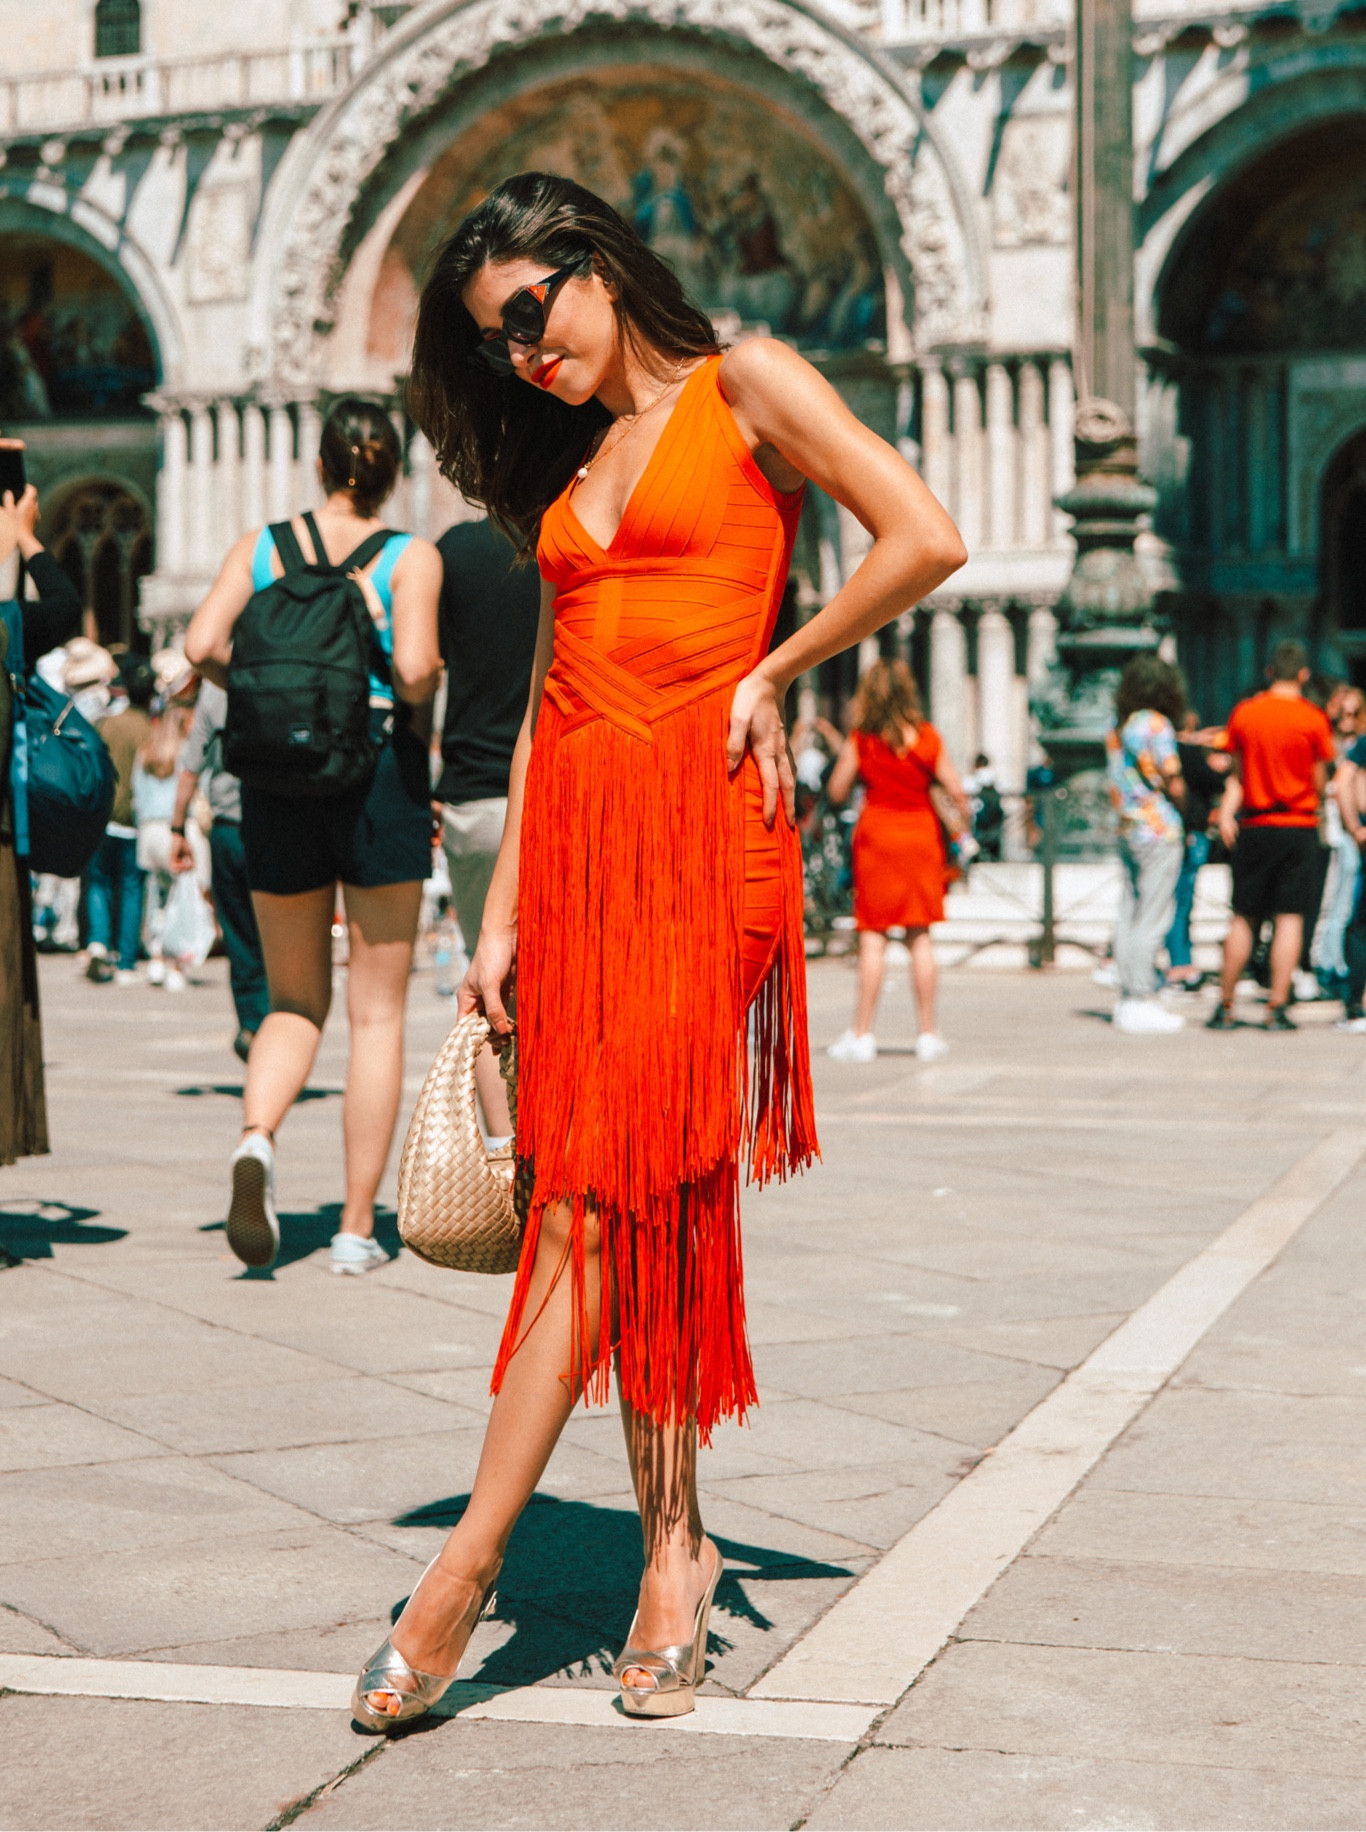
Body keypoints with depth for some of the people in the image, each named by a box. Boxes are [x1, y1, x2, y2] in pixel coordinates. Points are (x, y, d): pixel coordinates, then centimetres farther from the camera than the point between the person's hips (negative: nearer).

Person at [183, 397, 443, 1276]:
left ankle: (257, 1136, -17)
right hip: (378, 773, -2)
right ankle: (358, 1227, 6)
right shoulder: (411, 557, -4)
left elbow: (203, 644, -7)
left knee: (296, 1002, 14)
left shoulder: (261, 545, 5)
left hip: (278, 777, 3)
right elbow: (414, 666, -19)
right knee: (378, 1011, 6)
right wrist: (415, 698, 2)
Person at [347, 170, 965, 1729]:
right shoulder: (567, 467, 21)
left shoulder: (744, 385, 3)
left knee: (606, 1190, -10)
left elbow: (925, 543, -9)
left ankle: (470, 1562, -12)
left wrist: (770, 675, -1)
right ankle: (672, 1550, 6)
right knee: (633, 1196, 1)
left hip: (699, 814, -6)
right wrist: (502, 915, 8)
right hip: (573, 824, 6)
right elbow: (544, 703, 16)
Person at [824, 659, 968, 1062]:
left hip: (877, 831, -2)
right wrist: (964, 816, 17)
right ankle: (928, 1032, 8)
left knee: (873, 936, -1)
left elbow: (836, 793, -1)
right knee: (920, 936, 7)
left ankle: (862, 1034, -2)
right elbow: (955, 791, -1)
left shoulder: (860, 741, -5)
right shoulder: (927, 736, -1)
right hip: (921, 832, 2)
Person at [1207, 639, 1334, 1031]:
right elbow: (1319, 783, 1)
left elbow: (1238, 774, 5)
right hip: (1298, 826, -3)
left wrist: (1227, 812, -4)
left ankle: (1225, 1007, 11)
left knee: (1243, 918, 9)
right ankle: (1277, 1008, -3)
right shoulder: (1313, 719, -5)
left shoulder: (1243, 713, 4)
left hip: (1254, 826, 3)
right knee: (1290, 918, 0)